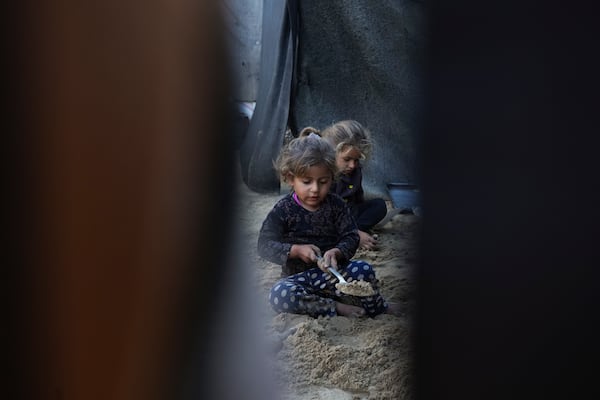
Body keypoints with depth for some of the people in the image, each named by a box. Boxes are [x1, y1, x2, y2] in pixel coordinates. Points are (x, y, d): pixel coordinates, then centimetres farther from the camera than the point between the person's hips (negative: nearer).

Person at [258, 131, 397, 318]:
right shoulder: (283, 210, -6)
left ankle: (379, 310, 1)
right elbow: (265, 245, -10)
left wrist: (336, 252, -25)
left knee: (363, 270, -27)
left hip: (333, 273, 2)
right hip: (299, 278, -2)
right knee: (279, 295, -34)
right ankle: (336, 308, -24)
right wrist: (296, 250, -24)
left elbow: (351, 237, -3)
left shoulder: (335, 205, 2)